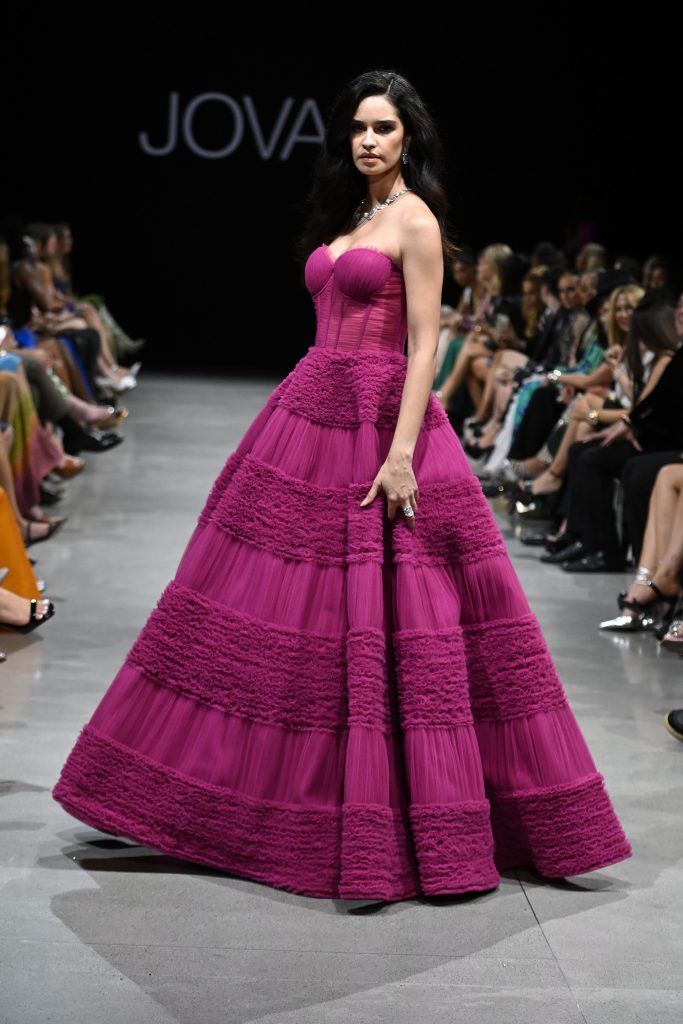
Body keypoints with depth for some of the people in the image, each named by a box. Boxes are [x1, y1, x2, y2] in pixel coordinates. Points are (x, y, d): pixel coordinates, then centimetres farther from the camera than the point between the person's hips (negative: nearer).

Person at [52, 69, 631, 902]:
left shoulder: (414, 220, -6)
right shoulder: (346, 217, 18)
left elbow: (424, 347, -14)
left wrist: (401, 453, -22)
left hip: (379, 424, -8)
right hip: (311, 414, 8)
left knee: (384, 623, -7)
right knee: (280, 607, 9)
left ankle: (423, 825, 3)